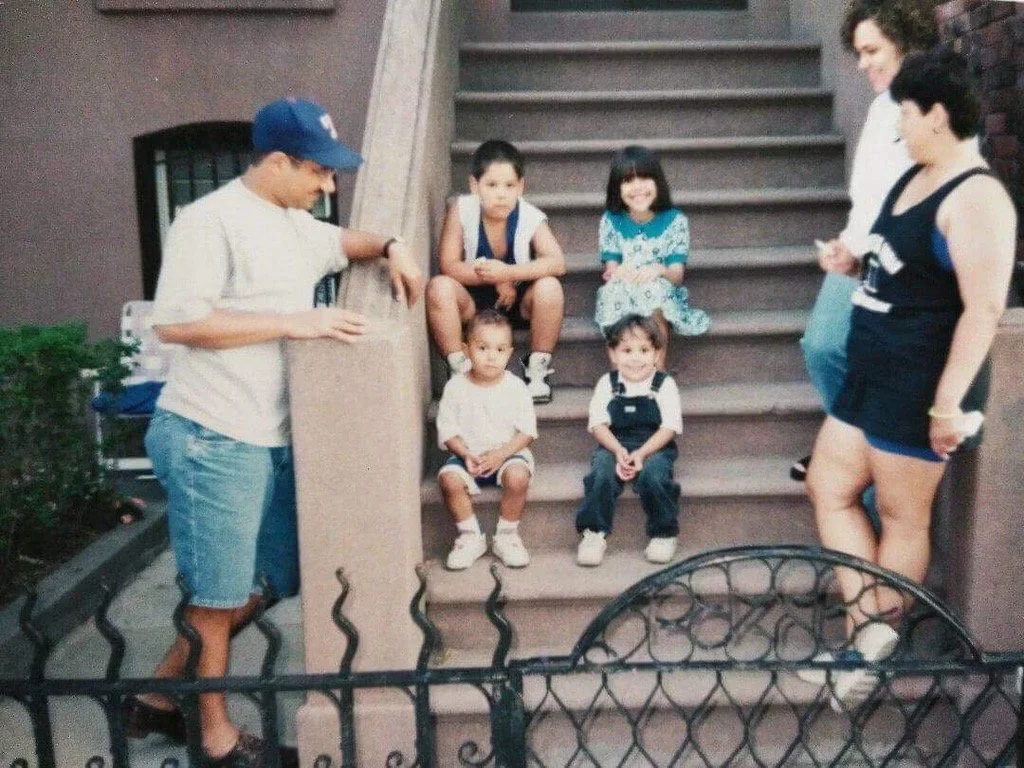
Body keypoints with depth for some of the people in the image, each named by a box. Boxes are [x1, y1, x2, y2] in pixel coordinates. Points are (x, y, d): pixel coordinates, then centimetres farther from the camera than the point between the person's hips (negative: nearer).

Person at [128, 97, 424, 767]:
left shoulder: (298, 226, 14)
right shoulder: (211, 220, -13)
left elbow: (344, 242, 35)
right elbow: (176, 321, -22)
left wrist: (391, 247, 13)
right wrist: (296, 321, -21)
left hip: (272, 438, 9)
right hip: (210, 439, -9)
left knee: (261, 586, 17)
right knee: (219, 595, 5)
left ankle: (161, 696, 33)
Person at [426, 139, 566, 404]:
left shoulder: (531, 218, -17)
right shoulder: (461, 210, -16)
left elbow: (557, 263, -27)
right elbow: (448, 265, -17)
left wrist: (508, 273, -38)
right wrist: (494, 278, -28)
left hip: (519, 301, 0)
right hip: (474, 301, 1)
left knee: (549, 287, -29)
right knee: (439, 287, -28)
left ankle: (537, 369, -10)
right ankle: (460, 370, -13)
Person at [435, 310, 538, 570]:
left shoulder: (515, 387, -4)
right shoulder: (456, 387, -3)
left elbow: (527, 431, -5)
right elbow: (447, 430, -2)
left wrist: (501, 454, -19)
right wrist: (466, 455, -18)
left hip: (508, 453, -1)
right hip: (467, 455, 1)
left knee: (518, 476, -32)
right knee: (449, 478, -28)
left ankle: (506, 536, -9)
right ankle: (471, 536, -7)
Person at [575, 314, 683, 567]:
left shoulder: (664, 384, 2)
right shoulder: (607, 384, 7)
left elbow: (670, 427, -5)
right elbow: (598, 424, 0)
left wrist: (642, 453, -19)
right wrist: (618, 451, -17)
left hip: (654, 447, -1)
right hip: (614, 446, 2)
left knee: (653, 473, -32)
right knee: (602, 472, -29)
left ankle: (664, 533, -11)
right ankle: (594, 533, -16)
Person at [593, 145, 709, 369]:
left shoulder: (674, 221, 0)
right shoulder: (611, 221, 3)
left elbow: (677, 275, -6)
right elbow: (610, 270, -2)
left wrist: (660, 271, -30)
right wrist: (616, 273, -28)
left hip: (663, 295, -1)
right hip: (622, 299, 1)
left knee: (654, 289, -34)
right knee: (613, 291, -33)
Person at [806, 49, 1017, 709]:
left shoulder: (976, 197, -18)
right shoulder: (915, 177, 12)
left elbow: (984, 308, -24)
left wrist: (948, 401, -26)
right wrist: (857, 263, 13)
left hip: (919, 386, -10)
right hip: (871, 374, 10)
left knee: (903, 516, 4)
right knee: (829, 488, 11)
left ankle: (877, 638, 19)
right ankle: (871, 621, 14)